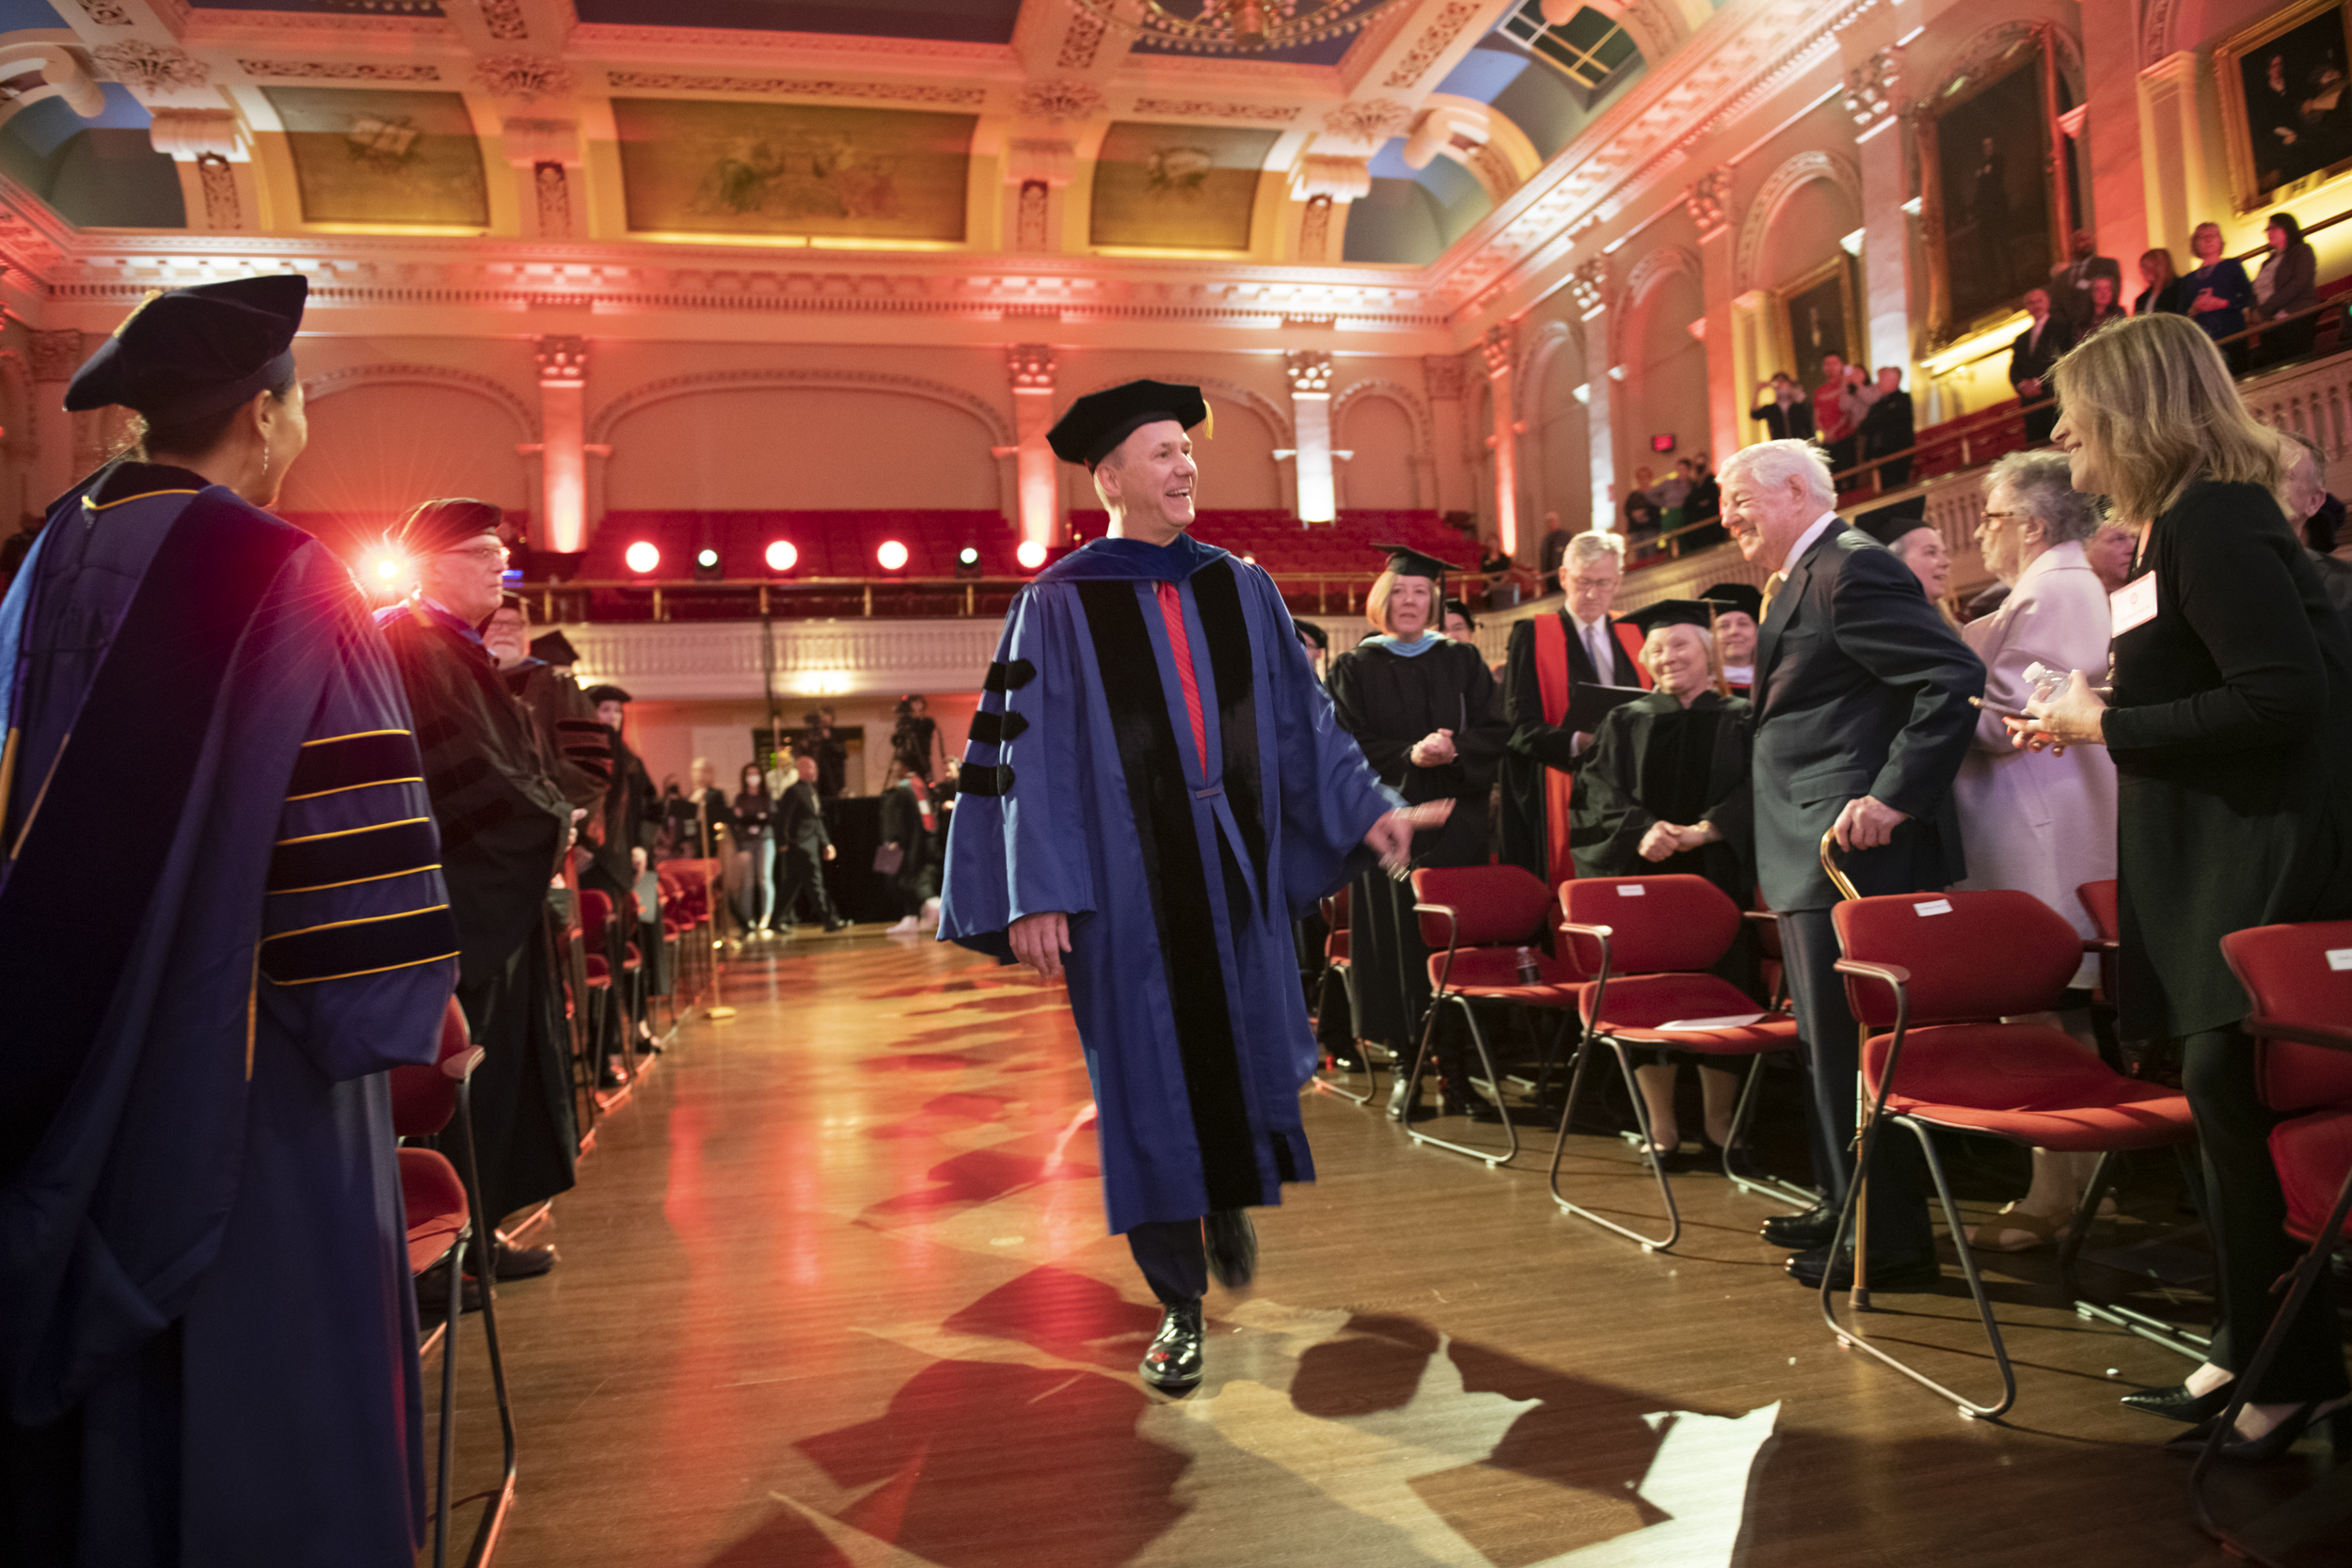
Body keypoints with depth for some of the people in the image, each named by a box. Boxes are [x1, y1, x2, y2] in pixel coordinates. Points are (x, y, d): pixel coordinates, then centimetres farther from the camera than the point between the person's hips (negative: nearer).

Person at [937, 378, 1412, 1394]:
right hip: (1124, 881, -3)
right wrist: (1035, 894, -13)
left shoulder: (1240, 588, 9)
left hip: (1235, 871, 4)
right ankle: (1179, 1303, 19)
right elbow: (1028, 756, -7)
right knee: (1149, 1081, 3)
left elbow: (1301, 715, 13)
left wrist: (1366, 805, 5)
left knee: (1254, 1055, 8)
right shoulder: (1059, 604, -3)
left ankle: (1231, 1201, 41)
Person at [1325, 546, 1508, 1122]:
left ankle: (1456, 1067, 2)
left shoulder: (1462, 661, 13)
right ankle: (1407, 1066, 4)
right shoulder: (1355, 669, 7)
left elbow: (1495, 731, 5)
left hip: (1456, 821, 1)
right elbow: (1348, 748, -2)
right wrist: (1409, 755, -17)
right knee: (1399, 941, -4)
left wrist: (1455, 748, -15)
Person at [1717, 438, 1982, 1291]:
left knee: (1851, 1045, -4)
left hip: (1853, 849, -11)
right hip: (1815, 851, 11)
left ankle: (1888, 1239, 7)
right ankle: (1847, 1204, 31)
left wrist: (1894, 797, -24)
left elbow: (1954, 677, -21)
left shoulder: (1852, 566, -13)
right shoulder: (1802, 580, 18)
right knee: (1828, 1042, 18)